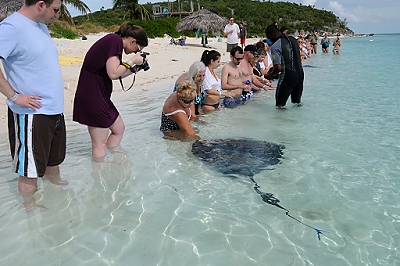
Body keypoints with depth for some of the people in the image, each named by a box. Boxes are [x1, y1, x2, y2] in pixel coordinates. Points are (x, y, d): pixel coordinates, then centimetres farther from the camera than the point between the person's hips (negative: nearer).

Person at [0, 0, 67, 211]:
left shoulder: (41, 26, 11)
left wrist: (55, 100, 15)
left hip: (54, 110, 8)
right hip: (31, 114, -8)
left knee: (54, 159, 25)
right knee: (30, 169, 6)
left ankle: (56, 184, 45)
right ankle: (30, 206, 23)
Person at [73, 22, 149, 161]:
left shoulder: (113, 41, 14)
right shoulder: (115, 40, -15)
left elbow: (117, 75, 16)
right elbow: (113, 74, -23)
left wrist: (135, 68, 10)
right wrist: (132, 61, -11)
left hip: (100, 96, 11)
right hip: (92, 96, -11)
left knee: (119, 128, 20)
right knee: (100, 143, -1)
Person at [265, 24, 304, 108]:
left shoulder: (275, 46, -13)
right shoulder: (293, 39, 10)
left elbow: (278, 68, -20)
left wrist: (270, 75, 1)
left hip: (288, 76, -8)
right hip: (300, 74, 8)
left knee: (280, 104, 2)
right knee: (297, 101, 22)